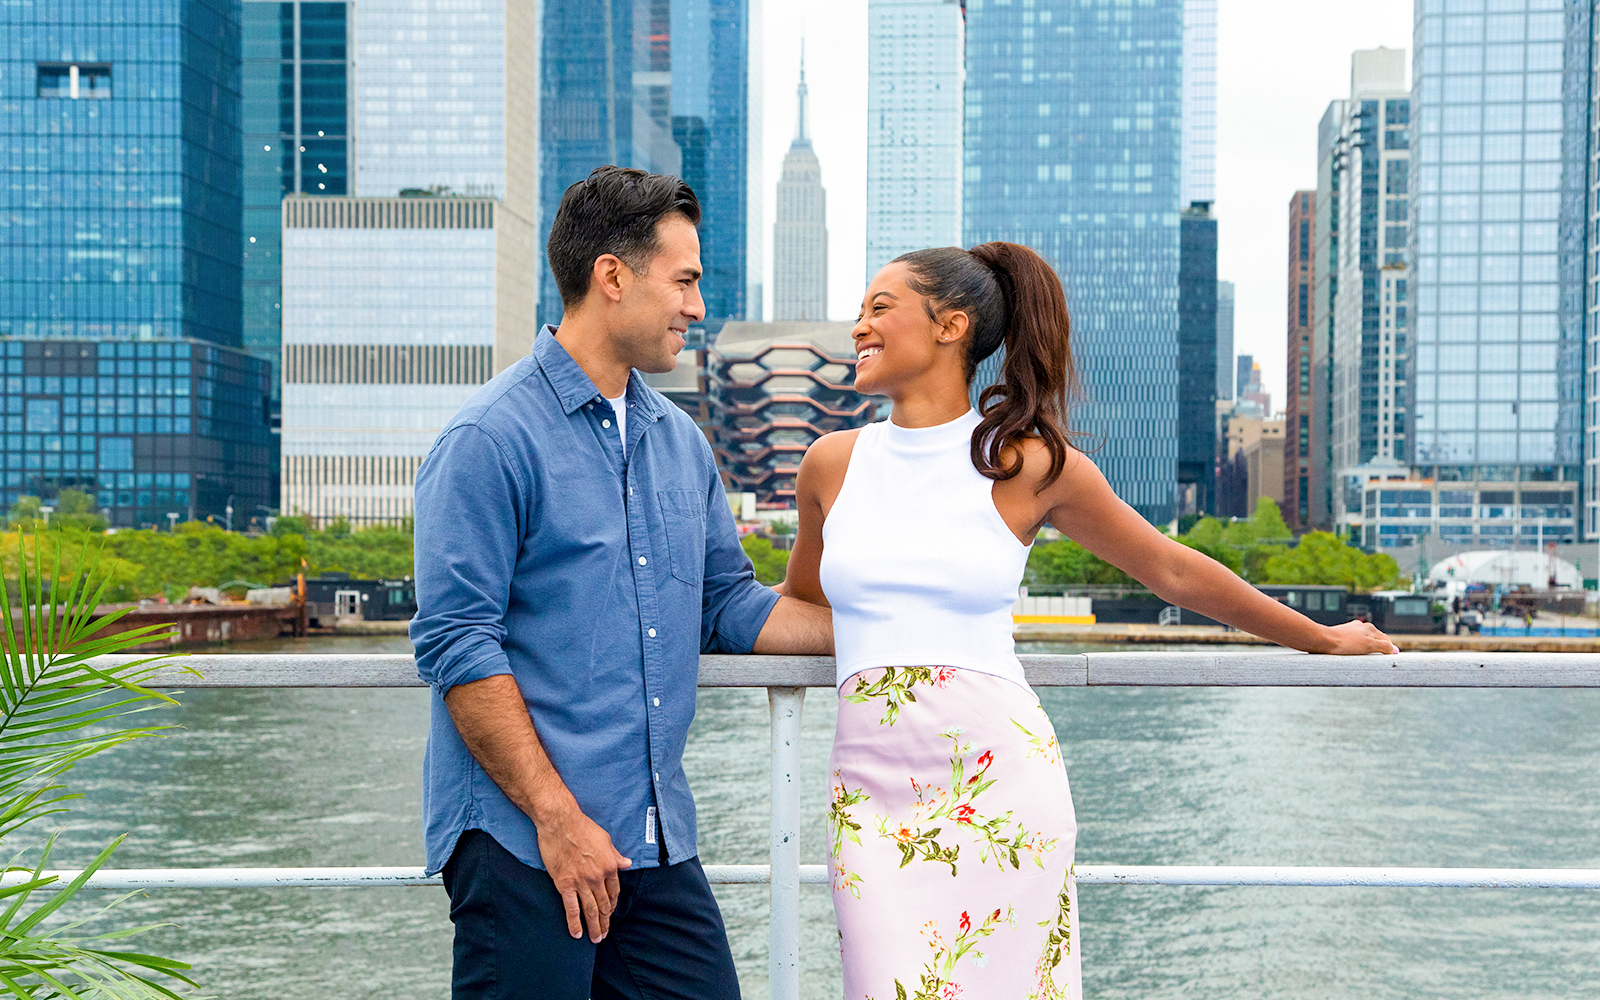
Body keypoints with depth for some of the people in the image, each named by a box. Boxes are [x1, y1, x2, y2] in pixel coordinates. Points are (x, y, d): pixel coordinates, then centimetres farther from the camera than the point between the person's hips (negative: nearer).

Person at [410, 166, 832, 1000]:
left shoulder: (679, 440, 14)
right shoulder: (490, 439, -10)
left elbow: (727, 605, 21)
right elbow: (456, 647, -14)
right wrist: (559, 818, -16)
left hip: (658, 841, 7)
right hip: (522, 841, -7)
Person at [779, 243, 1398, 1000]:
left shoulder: (1031, 463, 0)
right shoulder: (833, 463, 7)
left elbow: (1174, 572, 12)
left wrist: (1323, 639, 19)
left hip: (1001, 782, -2)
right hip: (874, 792, 2)